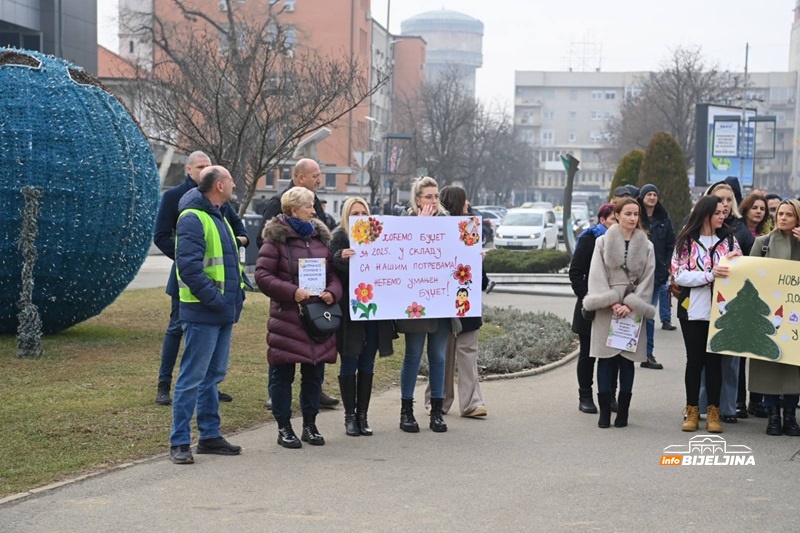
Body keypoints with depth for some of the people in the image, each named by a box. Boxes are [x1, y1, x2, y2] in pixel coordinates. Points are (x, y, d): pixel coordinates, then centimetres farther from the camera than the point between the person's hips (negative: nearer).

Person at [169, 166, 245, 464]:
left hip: (224, 314, 10)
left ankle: (210, 436, 23)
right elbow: (189, 266, -22)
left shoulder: (219, 217, 18)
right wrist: (214, 298, -21)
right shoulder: (192, 219, -13)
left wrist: (237, 295, 12)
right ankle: (179, 442, 0)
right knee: (192, 378, -5)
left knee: (213, 376, 15)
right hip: (202, 313, -10)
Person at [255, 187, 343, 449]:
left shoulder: (320, 236, 12)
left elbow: (333, 272, 14)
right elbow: (263, 276, -10)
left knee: (314, 372, 10)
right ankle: (284, 428, 13)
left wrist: (333, 292, -6)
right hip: (287, 318, -5)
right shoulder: (276, 238, -5)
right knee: (283, 373, 2)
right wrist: (292, 292, -19)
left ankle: (310, 425, 23)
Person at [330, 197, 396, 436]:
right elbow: (333, 271, -18)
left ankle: (362, 414, 15)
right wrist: (340, 257, -38)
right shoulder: (339, 238, -3)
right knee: (349, 363, 1)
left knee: (367, 365, 8)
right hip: (349, 309, -4)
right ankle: (350, 416, 10)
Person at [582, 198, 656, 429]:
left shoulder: (646, 246, 6)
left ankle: (623, 410, 8)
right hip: (606, 308, -1)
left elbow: (647, 280, 1)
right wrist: (612, 302, -11)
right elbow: (597, 276, -1)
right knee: (606, 358, -1)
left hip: (633, 310, 1)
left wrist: (631, 305, -10)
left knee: (627, 359, 3)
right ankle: (604, 410, 2)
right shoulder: (603, 242, 4)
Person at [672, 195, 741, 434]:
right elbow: (679, 275, -8)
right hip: (693, 310, -1)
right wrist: (710, 274, -20)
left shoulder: (729, 239, 6)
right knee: (694, 360, 6)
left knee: (714, 360, 5)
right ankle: (692, 411, 15)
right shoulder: (686, 240, -1)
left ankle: (713, 412, 13)